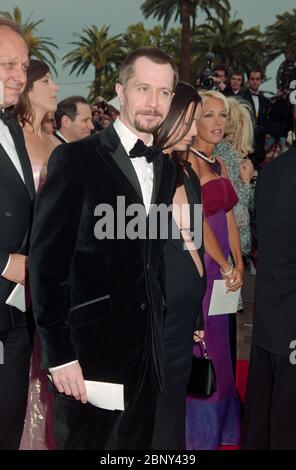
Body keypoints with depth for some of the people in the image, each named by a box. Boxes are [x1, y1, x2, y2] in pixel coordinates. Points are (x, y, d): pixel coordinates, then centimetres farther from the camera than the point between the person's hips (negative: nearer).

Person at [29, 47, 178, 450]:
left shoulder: (166, 168, 10)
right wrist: (59, 353, -15)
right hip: (90, 350, -5)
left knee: (137, 444, 16)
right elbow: (46, 260, -12)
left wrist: (157, 332, 6)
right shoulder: (75, 159, -9)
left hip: (147, 350, 6)